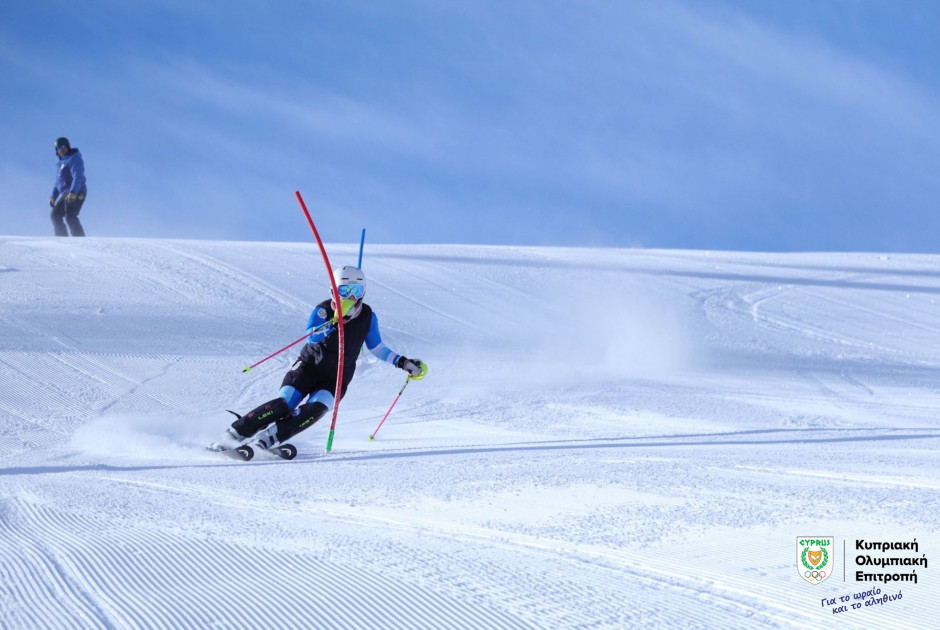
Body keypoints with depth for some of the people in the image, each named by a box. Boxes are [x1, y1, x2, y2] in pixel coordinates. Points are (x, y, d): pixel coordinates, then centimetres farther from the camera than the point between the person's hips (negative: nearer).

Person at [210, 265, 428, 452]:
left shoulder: (368, 317, 1)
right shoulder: (323, 310, -10)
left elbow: (376, 347, 16)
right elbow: (311, 337, -28)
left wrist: (403, 362, 9)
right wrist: (334, 321, -42)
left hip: (336, 380, 3)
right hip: (308, 368, -3)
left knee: (316, 408, -28)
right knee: (284, 404, -24)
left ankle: (268, 438, -32)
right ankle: (233, 434, -17)